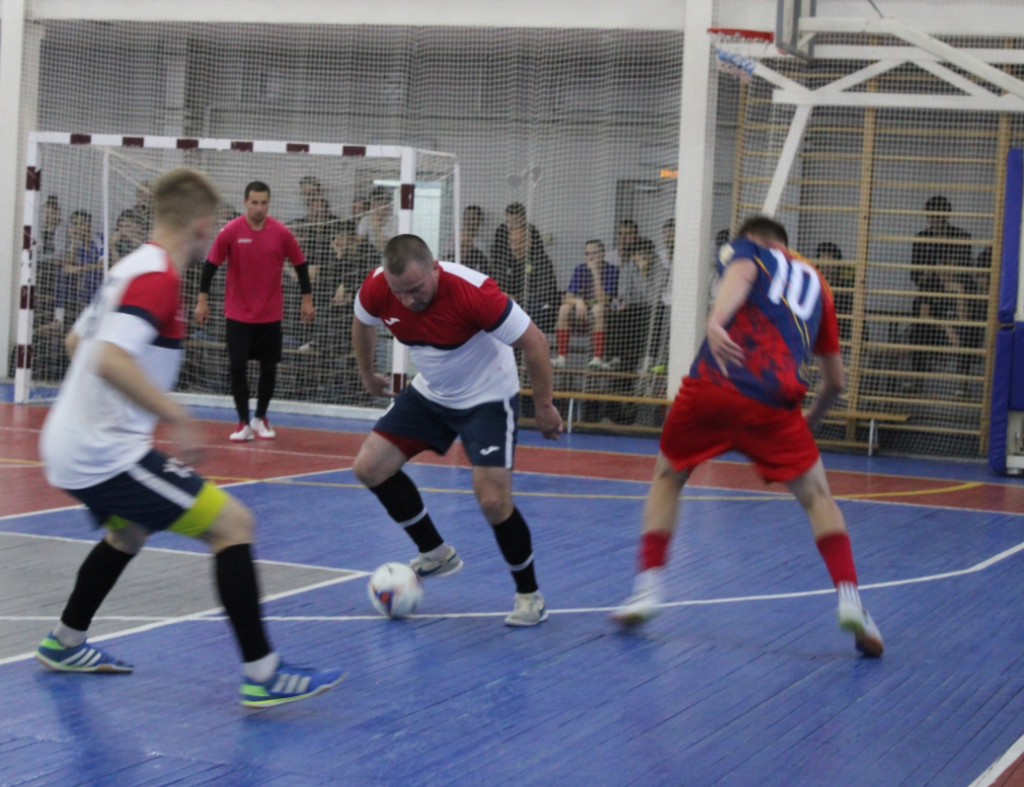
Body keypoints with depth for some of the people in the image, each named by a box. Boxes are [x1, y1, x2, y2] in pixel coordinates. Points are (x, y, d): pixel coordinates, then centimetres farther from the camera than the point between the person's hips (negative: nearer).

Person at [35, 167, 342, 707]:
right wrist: (177, 419, -29)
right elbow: (111, 360, -32)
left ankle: (65, 644, 46)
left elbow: (77, 341, 27)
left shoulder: (131, 268, 13)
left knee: (129, 531, 35)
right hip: (106, 454, -10)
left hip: (69, 449, 10)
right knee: (232, 524, -10)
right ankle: (261, 676, -13)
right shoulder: (158, 278, -17)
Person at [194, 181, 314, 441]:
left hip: (270, 314, 1)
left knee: (269, 367, 7)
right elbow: (211, 265, -2)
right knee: (237, 366, -5)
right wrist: (202, 301, -4)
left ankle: (260, 418, 25)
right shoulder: (230, 232, -9)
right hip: (238, 313, -1)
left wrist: (307, 300, 4)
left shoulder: (282, 233, -6)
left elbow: (300, 265, 4)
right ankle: (244, 423, 6)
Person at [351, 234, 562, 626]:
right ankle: (436, 553, 16)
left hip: (487, 398, -6)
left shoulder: (473, 292, -34)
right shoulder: (377, 289, -20)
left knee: (493, 500, -17)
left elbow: (533, 341, -24)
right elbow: (362, 324, 6)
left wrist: (544, 406, -17)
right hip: (429, 392, 6)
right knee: (369, 467, -2)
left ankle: (529, 595, 6)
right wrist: (368, 375, 20)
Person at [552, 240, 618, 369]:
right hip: (582, 315, 4)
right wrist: (578, 301, -27)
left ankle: (598, 359, -41)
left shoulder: (611, 270, -12)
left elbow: (602, 301, -23)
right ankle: (561, 357, -30)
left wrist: (595, 273, -27)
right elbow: (567, 298, -3)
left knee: (598, 309, -36)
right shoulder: (580, 269, 1)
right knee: (564, 308, -24)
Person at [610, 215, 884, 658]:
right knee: (816, 496, 15)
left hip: (712, 384, -1)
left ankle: (648, 588, 13)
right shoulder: (815, 284, 30)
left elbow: (741, 274, -8)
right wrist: (811, 419, 47)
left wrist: (716, 321, -28)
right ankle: (849, 597, -3)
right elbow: (835, 381, 30)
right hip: (774, 400, 1)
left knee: (667, 477, 22)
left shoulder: (745, 249, 21)